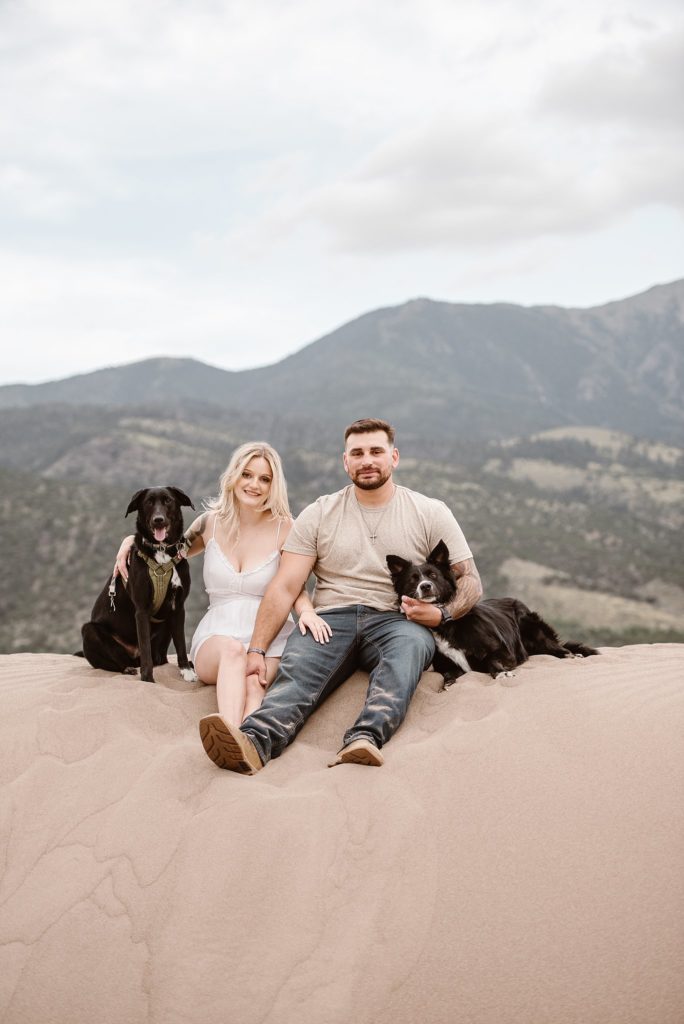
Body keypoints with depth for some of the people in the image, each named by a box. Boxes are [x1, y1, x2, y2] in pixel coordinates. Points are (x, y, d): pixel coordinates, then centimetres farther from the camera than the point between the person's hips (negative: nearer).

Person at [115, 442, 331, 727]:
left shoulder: (284, 529, 2)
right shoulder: (211, 522, 9)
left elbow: (297, 589, 5)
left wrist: (307, 611, -18)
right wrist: (134, 540, 11)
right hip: (215, 639, 1)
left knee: (253, 683, -36)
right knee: (232, 649, -38)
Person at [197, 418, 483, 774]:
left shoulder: (431, 513, 12)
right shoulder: (319, 514, 12)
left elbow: (470, 579, 10)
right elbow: (284, 587, 5)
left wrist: (442, 613, -12)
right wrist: (257, 650, -8)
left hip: (397, 621, 0)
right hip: (332, 619, 1)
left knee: (409, 644, -37)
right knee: (296, 667, -32)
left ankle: (364, 739, -59)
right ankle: (254, 742, -59)